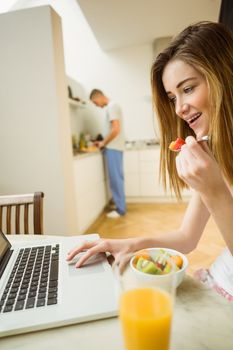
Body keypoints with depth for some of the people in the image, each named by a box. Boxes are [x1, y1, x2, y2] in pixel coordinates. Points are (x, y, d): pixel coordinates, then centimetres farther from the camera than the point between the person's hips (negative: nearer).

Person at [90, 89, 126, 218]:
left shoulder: (111, 106, -12)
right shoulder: (112, 106, 19)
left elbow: (116, 129, -22)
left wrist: (103, 143, -11)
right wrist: (103, 142, 13)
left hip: (113, 148, -10)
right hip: (114, 148, 10)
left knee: (115, 179, -5)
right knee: (117, 178, 13)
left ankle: (120, 209, 3)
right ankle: (120, 206, 22)